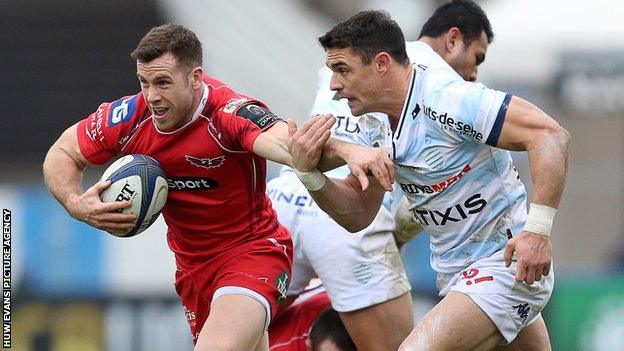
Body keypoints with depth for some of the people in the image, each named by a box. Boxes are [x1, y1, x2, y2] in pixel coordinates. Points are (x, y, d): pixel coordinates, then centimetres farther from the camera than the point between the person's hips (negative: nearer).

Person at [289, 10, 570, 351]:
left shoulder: (446, 99, -24)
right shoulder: (374, 125, 4)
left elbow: (549, 135, -29)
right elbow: (358, 214, 11)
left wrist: (538, 230, -34)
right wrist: (309, 174, -8)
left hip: (508, 265, -10)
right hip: (456, 273, 10)